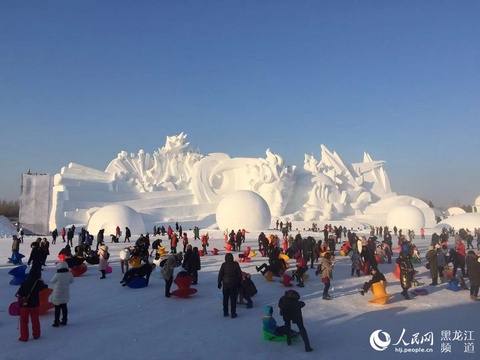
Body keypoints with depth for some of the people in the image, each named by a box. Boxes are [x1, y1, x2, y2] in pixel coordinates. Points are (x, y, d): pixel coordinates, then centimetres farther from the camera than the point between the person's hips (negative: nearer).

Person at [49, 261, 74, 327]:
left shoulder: (57, 275, -22)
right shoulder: (69, 274, -9)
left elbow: (51, 281, -5)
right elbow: (71, 281, 6)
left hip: (58, 295, -4)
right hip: (65, 294, 5)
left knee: (57, 309, 7)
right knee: (64, 308, 16)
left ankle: (56, 322, 12)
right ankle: (64, 321, 23)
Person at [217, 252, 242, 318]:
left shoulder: (224, 264, -5)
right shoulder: (236, 264, -4)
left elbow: (220, 274, -4)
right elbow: (239, 274, 1)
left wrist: (219, 282, 7)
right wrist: (239, 282, 12)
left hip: (226, 283, 1)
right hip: (234, 283, 0)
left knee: (225, 298, 14)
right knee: (233, 299, 5)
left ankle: (225, 312, 20)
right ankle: (233, 313, 5)